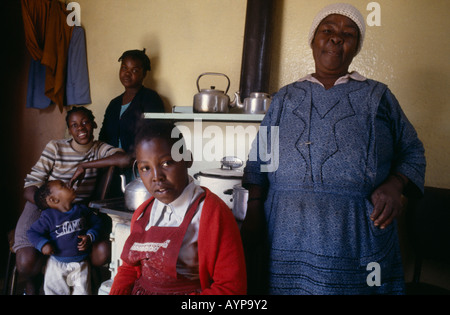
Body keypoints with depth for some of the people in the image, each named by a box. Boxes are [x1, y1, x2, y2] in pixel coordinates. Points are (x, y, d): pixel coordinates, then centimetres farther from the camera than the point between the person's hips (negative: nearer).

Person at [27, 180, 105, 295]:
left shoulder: (82, 209, 1)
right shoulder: (49, 216, -7)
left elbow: (97, 222, 8)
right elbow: (32, 232, -3)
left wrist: (90, 236, -7)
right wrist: (43, 244, -19)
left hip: (81, 263, 2)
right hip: (57, 264, -2)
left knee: (83, 291, 3)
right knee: (54, 290, 4)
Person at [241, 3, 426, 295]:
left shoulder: (378, 96, 11)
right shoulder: (285, 98, 15)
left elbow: (412, 152, 12)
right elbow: (259, 158, 14)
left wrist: (394, 186, -8)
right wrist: (254, 212, 5)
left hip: (357, 236, -1)